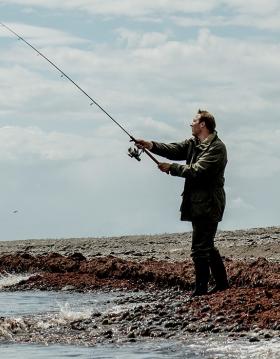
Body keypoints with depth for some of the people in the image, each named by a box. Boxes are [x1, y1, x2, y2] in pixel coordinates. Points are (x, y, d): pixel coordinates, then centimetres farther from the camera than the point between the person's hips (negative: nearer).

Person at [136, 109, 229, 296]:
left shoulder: (217, 148, -14)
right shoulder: (193, 144, 14)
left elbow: (197, 170, -22)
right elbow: (175, 150, 0)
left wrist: (171, 168, -14)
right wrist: (152, 146, -15)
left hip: (208, 205, -10)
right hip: (198, 204, 10)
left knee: (200, 249, -9)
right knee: (207, 246, 16)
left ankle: (201, 289, -4)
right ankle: (222, 283, 24)